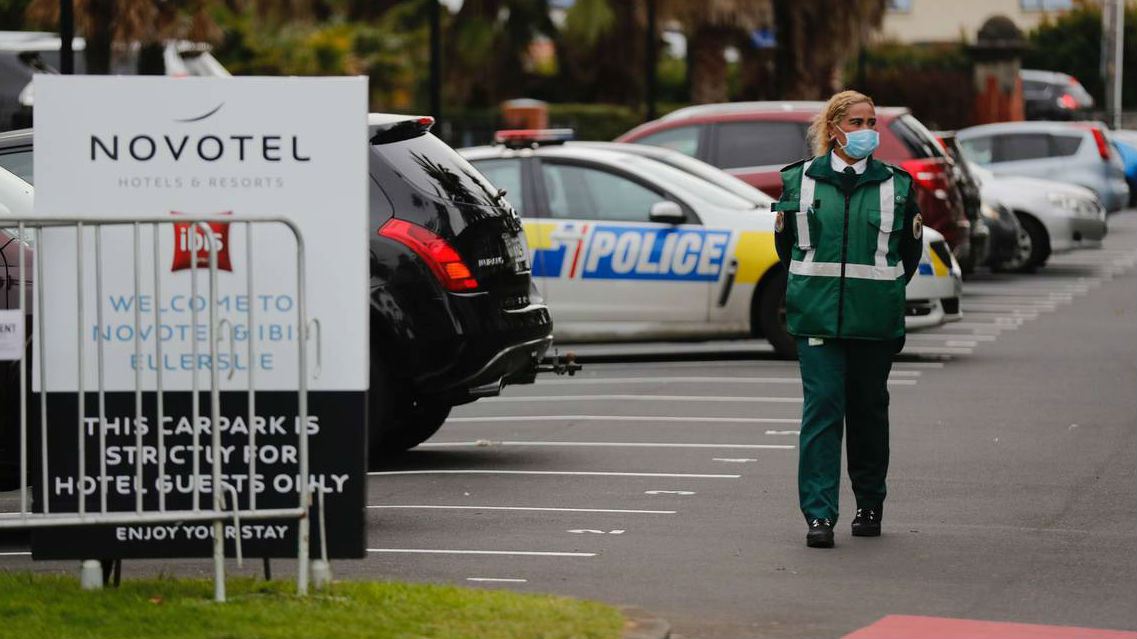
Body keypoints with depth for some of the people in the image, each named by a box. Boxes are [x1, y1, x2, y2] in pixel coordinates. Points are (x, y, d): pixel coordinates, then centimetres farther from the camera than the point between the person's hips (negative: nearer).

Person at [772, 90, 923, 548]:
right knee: (822, 407, -10)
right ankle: (819, 515, -13)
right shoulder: (801, 180, 4)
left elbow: (910, 252, 14)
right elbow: (786, 244, 15)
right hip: (816, 317, -1)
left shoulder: (895, 185, 4)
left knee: (868, 409, 10)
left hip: (874, 320, 1)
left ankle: (870, 503, 26)